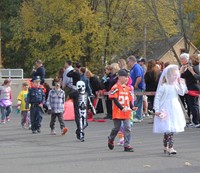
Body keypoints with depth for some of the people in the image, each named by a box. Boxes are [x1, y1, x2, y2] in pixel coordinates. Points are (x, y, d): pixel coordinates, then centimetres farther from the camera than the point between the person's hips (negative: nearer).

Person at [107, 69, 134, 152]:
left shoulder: (127, 88, 10)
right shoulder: (115, 87, -9)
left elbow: (130, 99, 14)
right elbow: (114, 99, -14)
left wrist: (131, 107, -4)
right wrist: (122, 108, -21)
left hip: (126, 112, 5)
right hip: (117, 112, -5)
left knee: (127, 128, -3)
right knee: (116, 128, 7)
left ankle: (127, 145, -2)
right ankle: (110, 140, 34)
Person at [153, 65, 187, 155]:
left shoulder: (175, 86, 9)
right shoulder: (163, 86, -12)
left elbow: (182, 93, -1)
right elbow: (157, 98, -11)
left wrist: (180, 83, -7)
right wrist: (157, 110, -15)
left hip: (174, 110, 7)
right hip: (166, 111, -7)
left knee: (169, 130, 14)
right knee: (169, 130, -14)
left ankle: (166, 147, 23)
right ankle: (170, 147, -16)